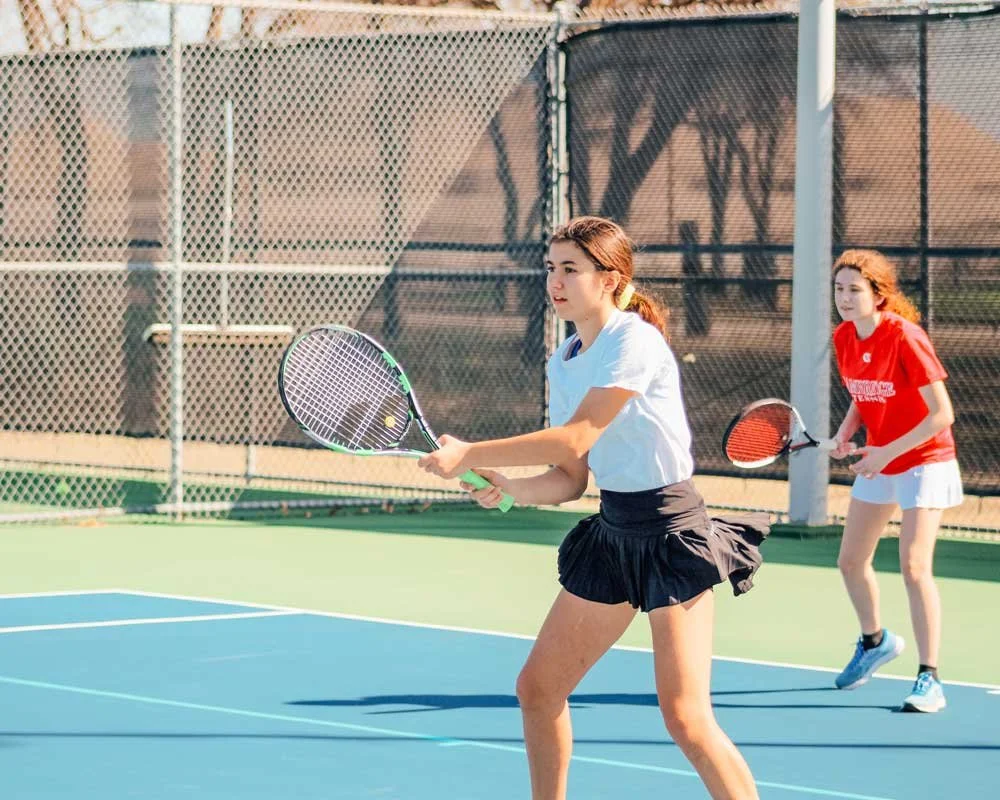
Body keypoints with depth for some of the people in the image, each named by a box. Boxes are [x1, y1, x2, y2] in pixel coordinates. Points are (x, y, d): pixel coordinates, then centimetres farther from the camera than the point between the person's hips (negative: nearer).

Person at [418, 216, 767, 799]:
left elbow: (574, 439, -24)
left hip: (671, 533, -9)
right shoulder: (564, 364, 9)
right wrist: (507, 488, -10)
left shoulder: (634, 341, -16)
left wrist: (469, 455, -19)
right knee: (538, 687, 12)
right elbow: (570, 479, 10)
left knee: (686, 717, -15)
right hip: (611, 532, 9)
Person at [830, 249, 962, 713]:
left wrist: (887, 452, -25)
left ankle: (930, 682, -12)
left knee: (914, 567, -17)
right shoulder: (843, 338, -3)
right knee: (851, 561, 14)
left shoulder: (906, 338, -24)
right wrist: (845, 433, -7)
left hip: (923, 461, -7)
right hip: (877, 462, 7)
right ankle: (875, 641, 42)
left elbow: (942, 415, -23)